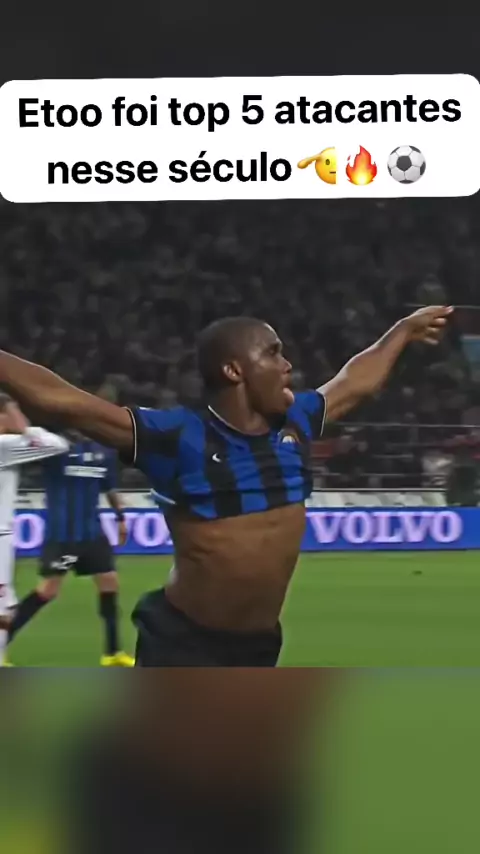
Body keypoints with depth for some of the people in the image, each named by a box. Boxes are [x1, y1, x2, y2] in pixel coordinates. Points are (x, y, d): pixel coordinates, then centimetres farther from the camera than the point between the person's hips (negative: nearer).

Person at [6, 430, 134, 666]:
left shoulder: (104, 450, 5)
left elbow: (109, 487, 20)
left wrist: (120, 517, 21)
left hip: (92, 531, 6)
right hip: (61, 533, -6)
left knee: (109, 581, 7)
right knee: (49, 589, -7)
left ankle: (113, 652, 20)